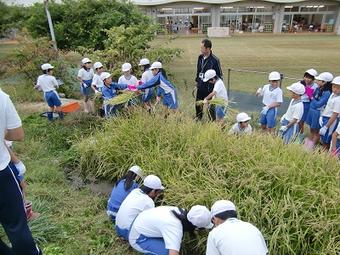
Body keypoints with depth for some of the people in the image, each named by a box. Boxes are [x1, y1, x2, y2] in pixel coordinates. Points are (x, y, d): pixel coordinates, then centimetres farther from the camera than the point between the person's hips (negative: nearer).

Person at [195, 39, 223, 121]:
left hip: (209, 87, -6)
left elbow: (219, 75, -10)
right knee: (198, 105, 17)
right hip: (200, 87, 6)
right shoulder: (200, 57, 3)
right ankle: (198, 119, 38)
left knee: (210, 107, 5)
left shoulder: (214, 60, -16)